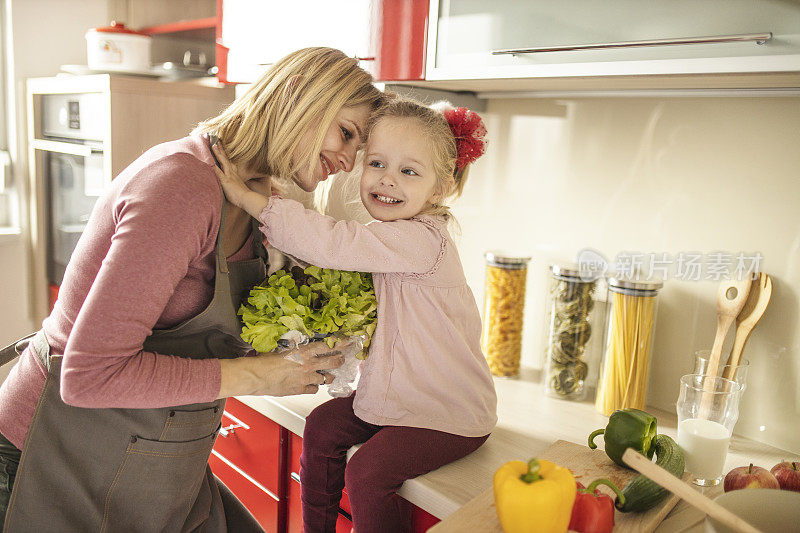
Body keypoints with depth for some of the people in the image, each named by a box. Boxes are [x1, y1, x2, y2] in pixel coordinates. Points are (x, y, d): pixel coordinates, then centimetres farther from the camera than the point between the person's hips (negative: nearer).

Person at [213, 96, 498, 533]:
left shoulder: (422, 239, -28)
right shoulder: (387, 234, 3)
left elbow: (331, 243, -36)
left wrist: (248, 198, -31)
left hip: (450, 412, -9)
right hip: (396, 392, 9)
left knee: (368, 472, -18)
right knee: (321, 428, 6)